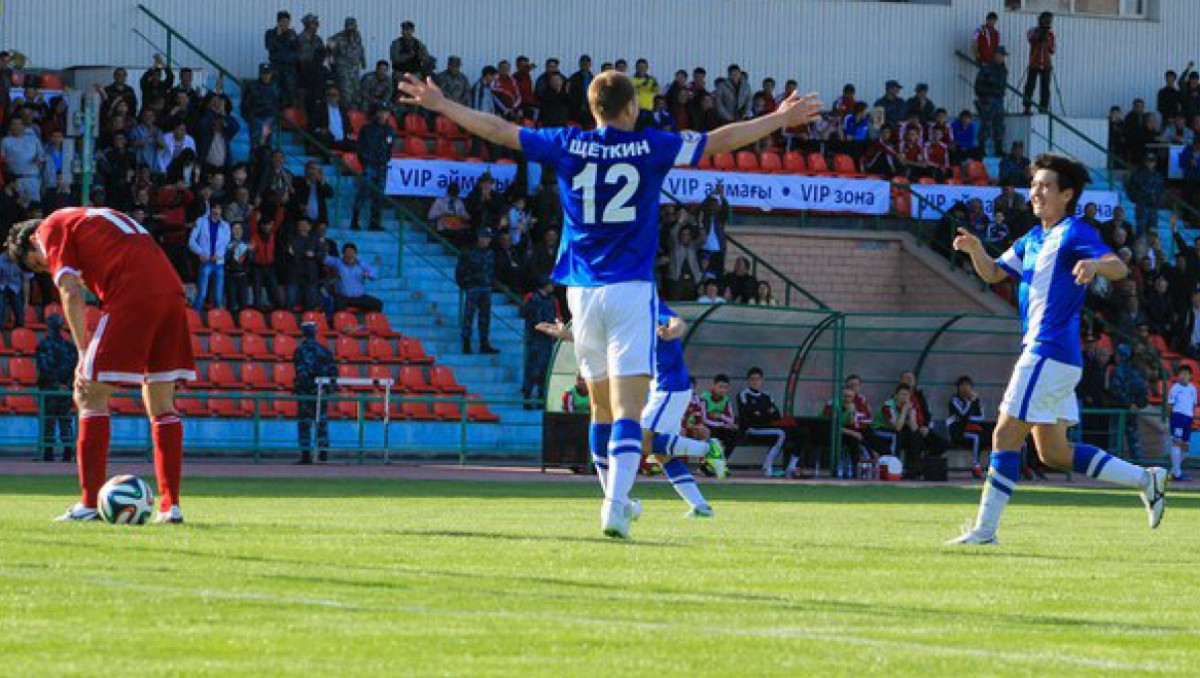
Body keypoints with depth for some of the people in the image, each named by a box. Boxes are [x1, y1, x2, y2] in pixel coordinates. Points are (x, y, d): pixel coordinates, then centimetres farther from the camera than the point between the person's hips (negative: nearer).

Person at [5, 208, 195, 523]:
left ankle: (89, 504, -4)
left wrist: (84, 353, -5)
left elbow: (71, 293, -3)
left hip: (132, 298, -7)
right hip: (171, 291, 8)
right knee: (161, 405, 13)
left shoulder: (51, 228, 10)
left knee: (90, 397, 0)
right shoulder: (95, 217, 33)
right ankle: (170, 506, 9)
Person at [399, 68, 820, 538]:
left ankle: (617, 498, 24)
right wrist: (781, 119, 18)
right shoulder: (649, 147, -1)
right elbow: (720, 141, 6)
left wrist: (440, 105, 23)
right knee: (628, 406, -10)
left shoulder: (568, 145, 3)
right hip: (632, 288, -3)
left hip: (582, 290, 3)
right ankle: (616, 506, -26)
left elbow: (500, 131, 11)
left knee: (602, 402, 17)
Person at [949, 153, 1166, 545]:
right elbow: (992, 273, 23)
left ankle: (984, 530, -5)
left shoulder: (1075, 234, -9)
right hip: (1041, 353, 10)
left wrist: (1094, 264, -45)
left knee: (1006, 437, -8)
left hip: (1049, 354, -10)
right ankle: (1145, 480, 15)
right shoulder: (1032, 240, 19)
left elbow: (1119, 269, -22)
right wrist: (975, 248, 1)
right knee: (1054, 452, 11)